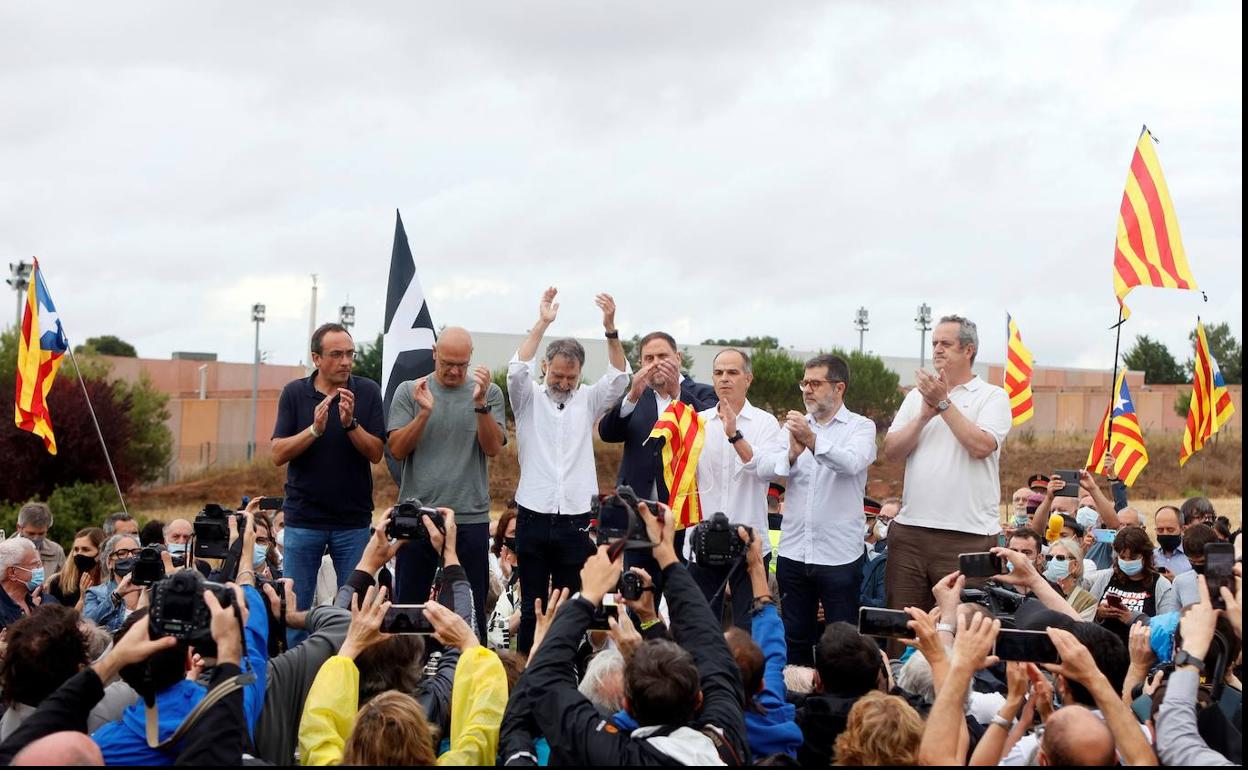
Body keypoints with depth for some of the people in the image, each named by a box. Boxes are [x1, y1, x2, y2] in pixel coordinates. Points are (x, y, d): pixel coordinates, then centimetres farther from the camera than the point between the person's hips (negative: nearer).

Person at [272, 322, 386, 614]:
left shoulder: (368, 391, -1)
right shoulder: (294, 393, 0)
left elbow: (376, 453, -4)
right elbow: (278, 454, -6)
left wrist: (350, 423, -20)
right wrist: (315, 429, -21)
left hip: (353, 520, 0)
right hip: (303, 517, 0)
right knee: (295, 606, 5)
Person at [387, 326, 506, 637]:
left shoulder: (489, 392, 4)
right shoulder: (409, 391, 6)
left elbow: (493, 448, -5)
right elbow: (397, 449, -2)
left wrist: (480, 404, -18)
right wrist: (424, 413, -16)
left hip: (471, 518, -1)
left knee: (471, 611, 5)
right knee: (408, 604, 8)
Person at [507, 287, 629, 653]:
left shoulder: (588, 400, 7)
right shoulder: (529, 399, 3)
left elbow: (619, 378, -8)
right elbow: (517, 370, -15)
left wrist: (610, 328, -22)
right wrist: (542, 324, -24)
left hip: (576, 520, 1)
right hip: (534, 518, -1)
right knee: (532, 606, 5)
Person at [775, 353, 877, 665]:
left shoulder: (860, 427, 0)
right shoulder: (795, 426, 11)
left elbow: (851, 463, -21)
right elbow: (771, 471, -4)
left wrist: (813, 441, -35)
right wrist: (792, 453, -25)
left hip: (839, 554, -4)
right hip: (793, 550, 4)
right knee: (795, 638, 13)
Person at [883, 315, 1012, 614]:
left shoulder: (992, 396, 3)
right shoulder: (918, 395, 15)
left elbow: (981, 446, -15)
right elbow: (891, 451, 6)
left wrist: (943, 403, -9)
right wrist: (925, 414, -6)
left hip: (968, 536, -4)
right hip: (910, 530, 4)